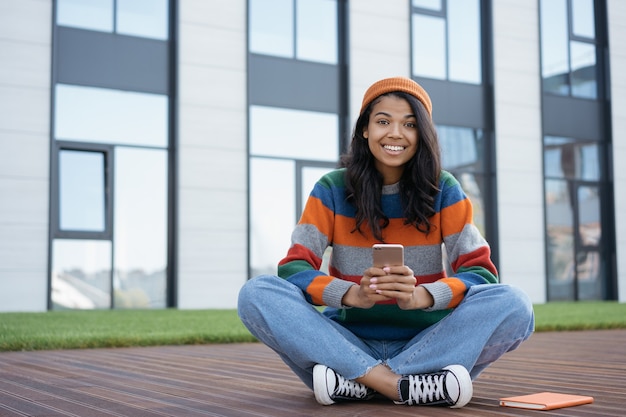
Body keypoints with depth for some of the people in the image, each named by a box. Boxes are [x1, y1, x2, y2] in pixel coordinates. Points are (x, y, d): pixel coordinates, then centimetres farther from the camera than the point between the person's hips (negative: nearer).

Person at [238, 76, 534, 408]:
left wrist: (419, 296, -29)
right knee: (256, 294, -23)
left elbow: (482, 272, -7)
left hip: (425, 344, 0)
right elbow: (293, 268, -9)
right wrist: (353, 294, -30)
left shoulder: (443, 190, 1)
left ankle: (356, 382, -28)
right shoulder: (332, 190, 1)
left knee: (514, 306, -25)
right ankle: (403, 385, -32)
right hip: (349, 342, 0)